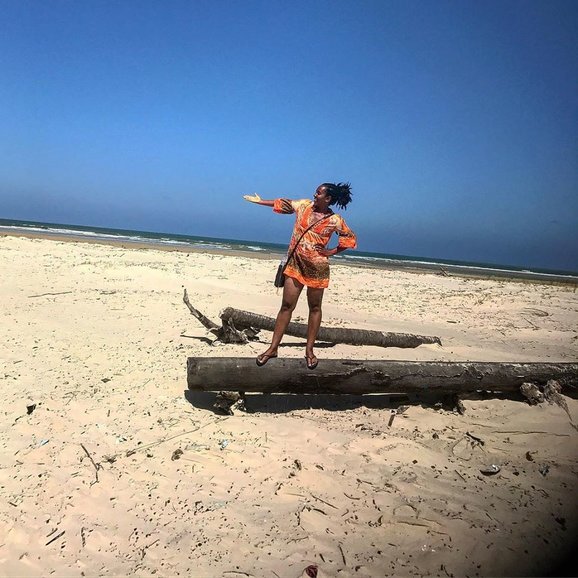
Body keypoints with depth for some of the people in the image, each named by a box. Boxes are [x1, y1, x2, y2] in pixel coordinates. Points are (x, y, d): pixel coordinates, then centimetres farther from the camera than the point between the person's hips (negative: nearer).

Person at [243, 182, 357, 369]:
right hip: (295, 264, 3)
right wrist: (259, 201, 20)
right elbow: (284, 204, 15)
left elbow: (350, 238, 4)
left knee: (314, 308, 7)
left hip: (317, 267, -2)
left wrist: (331, 252, -4)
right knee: (287, 305, 2)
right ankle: (273, 348, 6)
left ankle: (309, 350, 16)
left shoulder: (335, 220, -5)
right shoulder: (304, 205, 3)